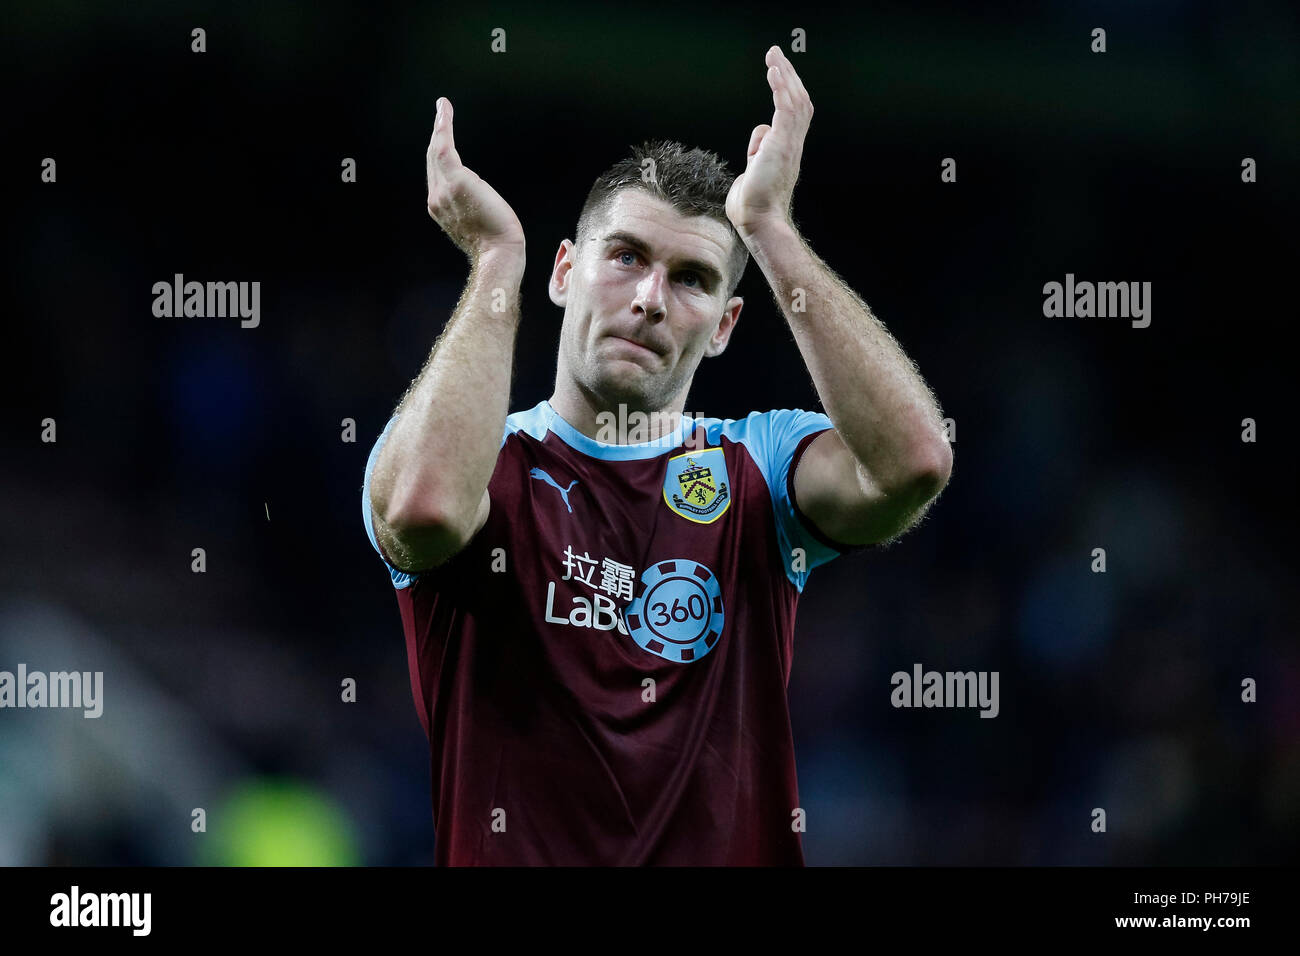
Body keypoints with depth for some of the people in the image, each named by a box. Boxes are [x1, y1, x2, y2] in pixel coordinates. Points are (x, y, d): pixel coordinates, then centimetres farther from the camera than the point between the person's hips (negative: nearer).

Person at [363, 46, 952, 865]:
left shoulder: (760, 468, 10)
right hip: (511, 855, -1)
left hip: (740, 849, 1)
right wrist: (497, 256, -8)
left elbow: (914, 461, -10)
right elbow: (425, 509, -19)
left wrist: (770, 228, -5)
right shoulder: (484, 464, 5)